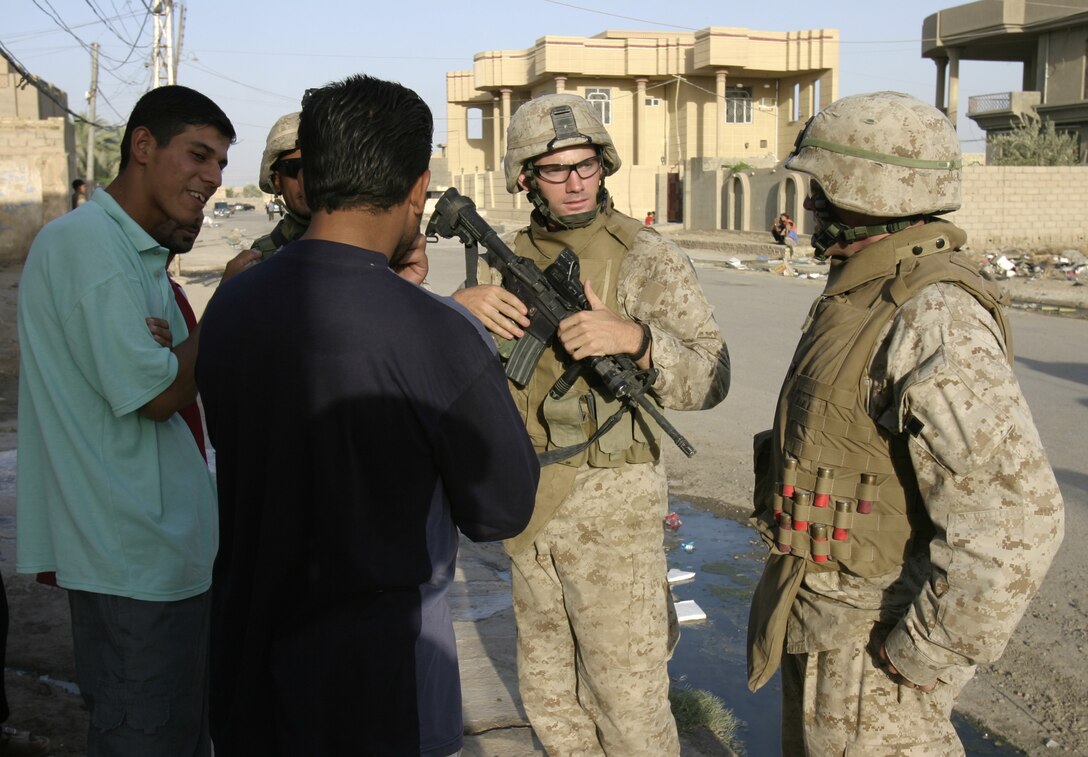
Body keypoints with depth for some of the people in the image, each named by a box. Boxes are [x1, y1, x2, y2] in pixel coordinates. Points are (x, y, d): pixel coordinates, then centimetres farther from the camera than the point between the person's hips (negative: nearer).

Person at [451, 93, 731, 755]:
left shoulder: (646, 258, -9)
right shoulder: (512, 258, 7)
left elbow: (710, 379, -16)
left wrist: (634, 338, -34)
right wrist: (464, 306, -21)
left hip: (612, 507, -6)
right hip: (531, 504, 6)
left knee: (627, 699, 5)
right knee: (548, 692, 20)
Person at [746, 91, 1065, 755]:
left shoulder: (934, 319, -26)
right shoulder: (871, 293, 7)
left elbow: (1015, 517, -33)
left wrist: (925, 656, -23)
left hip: (871, 639, -10)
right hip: (825, 619, 10)